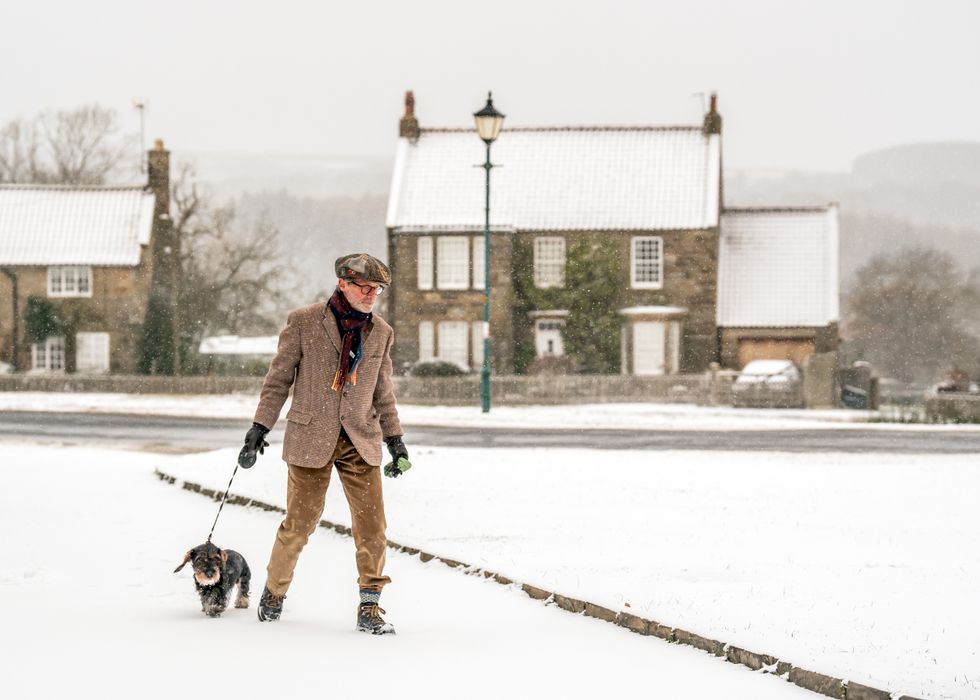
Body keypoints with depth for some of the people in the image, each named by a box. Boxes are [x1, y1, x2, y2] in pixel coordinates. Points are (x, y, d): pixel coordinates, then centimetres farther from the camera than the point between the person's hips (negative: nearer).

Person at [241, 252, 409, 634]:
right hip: (311, 438, -3)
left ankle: (369, 609, 4)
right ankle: (274, 592, 25)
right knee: (298, 525, 1)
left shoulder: (380, 332, 9)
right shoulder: (304, 322, -2)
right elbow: (279, 378, 2)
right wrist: (260, 426, -1)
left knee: (372, 527, -5)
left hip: (360, 442, 3)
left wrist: (394, 437, 16)